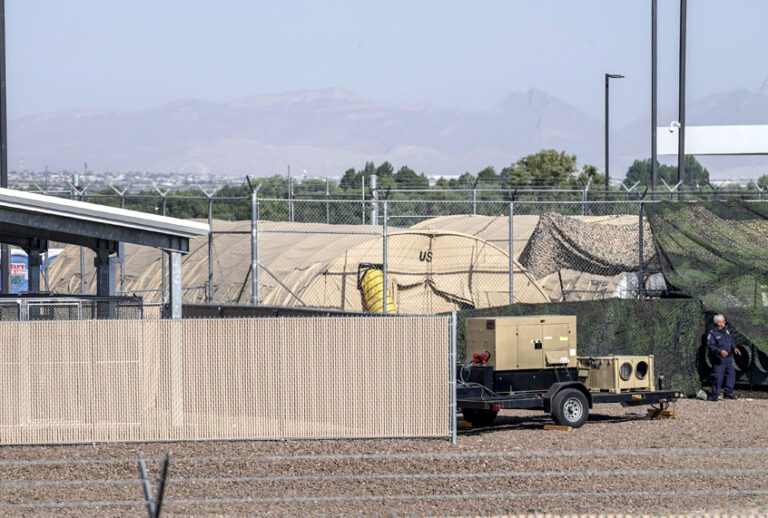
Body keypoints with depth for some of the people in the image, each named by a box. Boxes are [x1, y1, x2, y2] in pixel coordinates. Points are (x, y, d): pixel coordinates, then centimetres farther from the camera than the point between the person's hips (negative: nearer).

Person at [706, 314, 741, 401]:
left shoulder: (726, 330, 11)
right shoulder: (712, 333, -13)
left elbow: (731, 341, 23)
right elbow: (710, 346, -19)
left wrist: (734, 348, 6)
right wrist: (720, 351, -30)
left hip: (728, 358, 7)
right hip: (718, 359, -7)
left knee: (731, 374, 8)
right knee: (718, 377, -8)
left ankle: (728, 393, 18)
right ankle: (714, 395, 0)